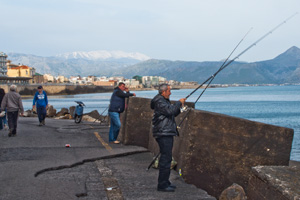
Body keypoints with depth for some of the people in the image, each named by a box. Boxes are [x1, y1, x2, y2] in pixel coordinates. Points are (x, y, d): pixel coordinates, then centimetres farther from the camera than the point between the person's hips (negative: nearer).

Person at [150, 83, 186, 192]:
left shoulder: (164, 101, 21)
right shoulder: (159, 101, -12)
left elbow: (173, 114, 25)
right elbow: (170, 111, -25)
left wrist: (179, 106, 8)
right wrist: (179, 103, -12)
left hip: (167, 133, 11)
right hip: (163, 134, -11)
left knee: (166, 158, 15)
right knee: (166, 158, -10)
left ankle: (165, 182, 23)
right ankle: (162, 185, -7)